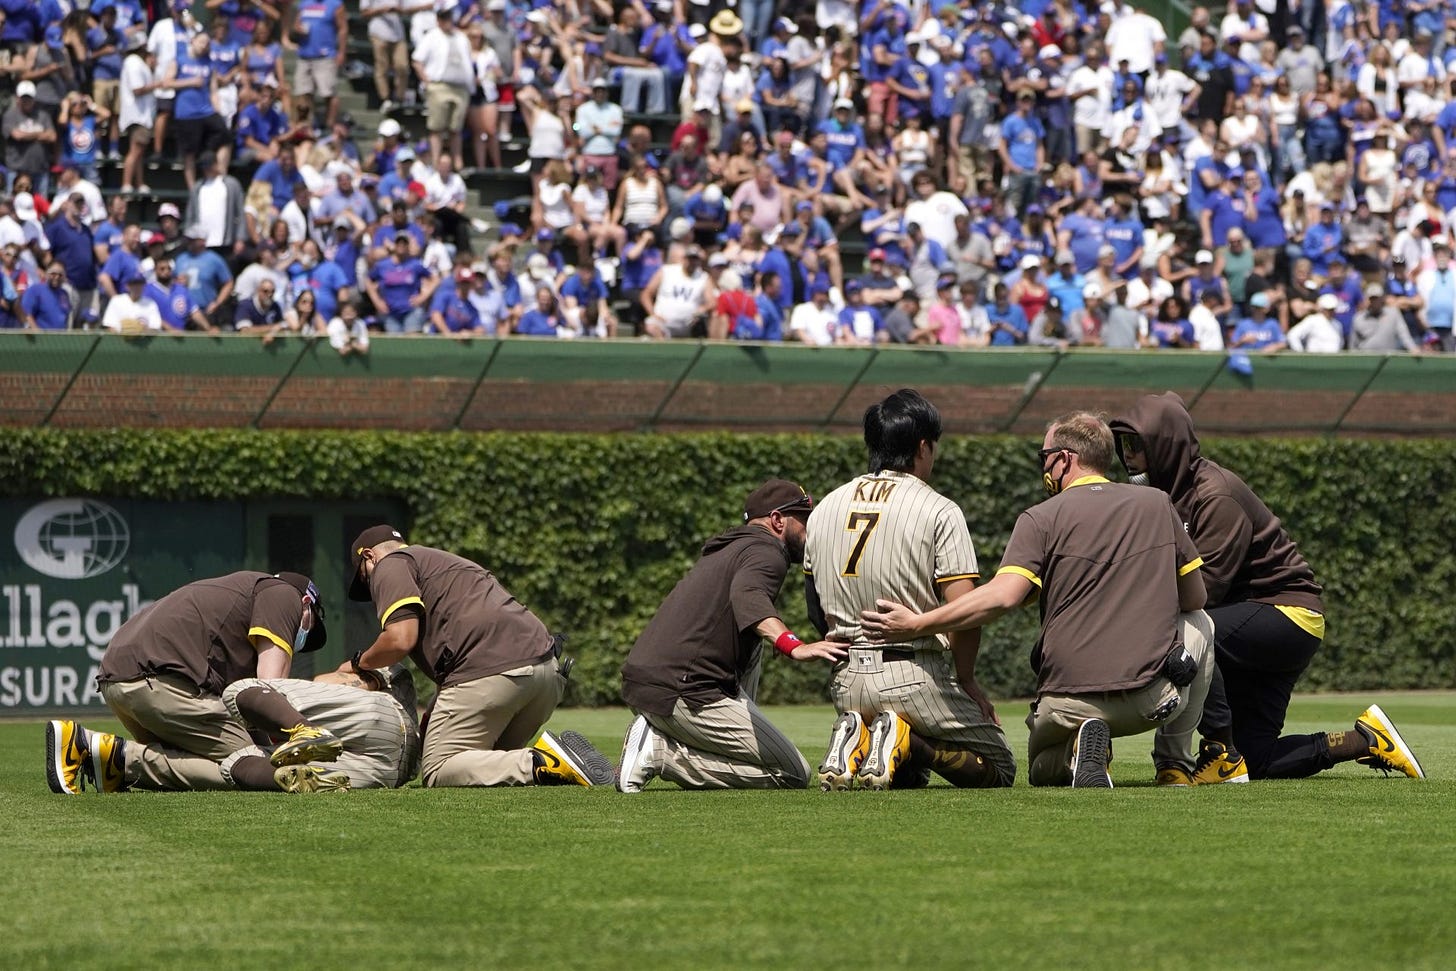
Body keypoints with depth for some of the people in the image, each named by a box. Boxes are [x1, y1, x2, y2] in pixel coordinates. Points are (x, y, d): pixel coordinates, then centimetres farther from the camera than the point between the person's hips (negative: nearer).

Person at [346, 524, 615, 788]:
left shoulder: (390, 565, 10)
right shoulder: (445, 561, 38)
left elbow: (401, 639, -6)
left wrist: (358, 663, 14)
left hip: (490, 670, -9)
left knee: (436, 773, -2)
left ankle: (540, 764, -22)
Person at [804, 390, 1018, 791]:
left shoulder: (824, 509, 11)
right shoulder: (939, 510, -7)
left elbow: (817, 612, 15)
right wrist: (966, 681, 0)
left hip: (847, 683, 6)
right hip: (916, 678, -6)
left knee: (907, 774, 26)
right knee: (999, 768, 7)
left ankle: (857, 740, -6)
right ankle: (908, 741, -17)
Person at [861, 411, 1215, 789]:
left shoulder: (1041, 519, -1)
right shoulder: (1158, 505, 10)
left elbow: (1001, 596, -16)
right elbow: (1194, 598, 17)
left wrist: (916, 625, -12)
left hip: (1067, 702, -1)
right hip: (1156, 699, 2)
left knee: (1041, 772, 32)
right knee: (1199, 623, 33)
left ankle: (1082, 745, -7)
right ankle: (1174, 764, 20)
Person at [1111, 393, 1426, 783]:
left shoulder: (1216, 496, -19)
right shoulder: (1168, 493, 9)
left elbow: (1205, 586, -27)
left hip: (1290, 613, -10)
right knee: (1256, 762, 4)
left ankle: (1223, 754, -25)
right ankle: (1367, 739, 18)